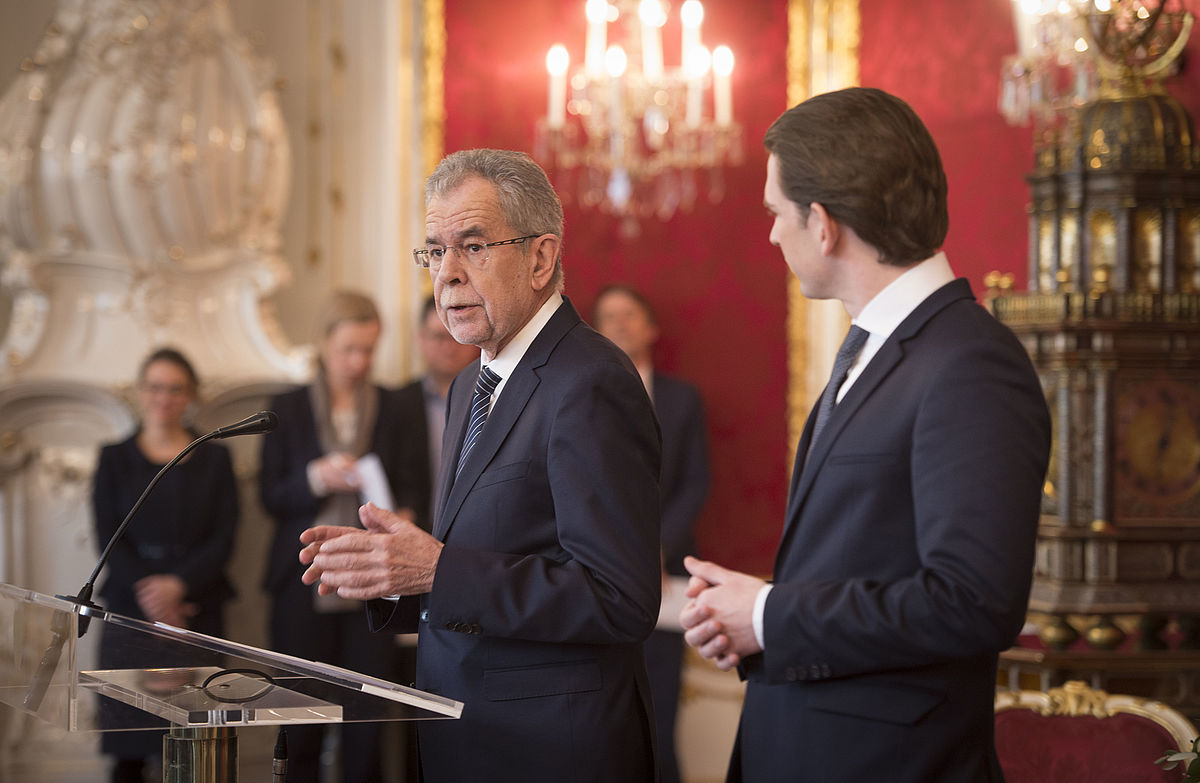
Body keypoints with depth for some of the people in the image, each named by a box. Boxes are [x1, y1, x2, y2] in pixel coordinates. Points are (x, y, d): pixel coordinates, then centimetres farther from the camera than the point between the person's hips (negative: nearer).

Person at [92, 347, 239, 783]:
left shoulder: (214, 460, 12)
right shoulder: (115, 459, 11)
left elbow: (223, 539, 2)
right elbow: (108, 537, 1)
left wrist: (179, 585, -13)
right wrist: (149, 591, -13)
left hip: (196, 607, 0)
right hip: (130, 610, 0)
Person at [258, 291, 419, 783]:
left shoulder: (390, 407, 9)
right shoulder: (289, 410, 5)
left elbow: (403, 484, 12)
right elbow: (270, 497, 4)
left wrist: (401, 517, -9)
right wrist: (315, 479, -14)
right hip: (304, 581, -1)